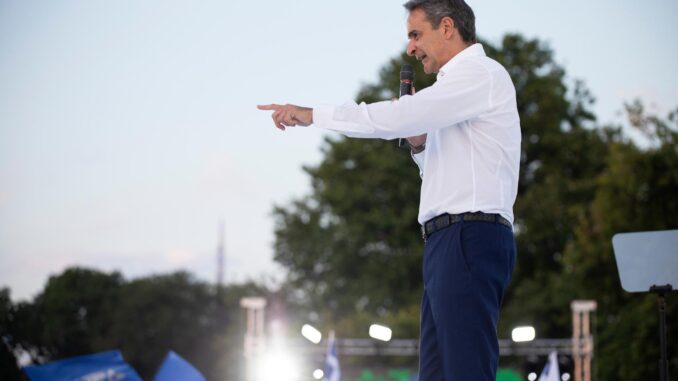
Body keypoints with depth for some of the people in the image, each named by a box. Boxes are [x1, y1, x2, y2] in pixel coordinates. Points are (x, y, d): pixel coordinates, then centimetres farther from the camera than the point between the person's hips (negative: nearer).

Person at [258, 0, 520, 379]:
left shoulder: (481, 73, -5)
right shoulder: (465, 81, 26)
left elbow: (397, 117, -16)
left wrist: (312, 114, -9)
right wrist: (420, 143, 11)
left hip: (469, 238, -10)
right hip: (452, 244, 10)